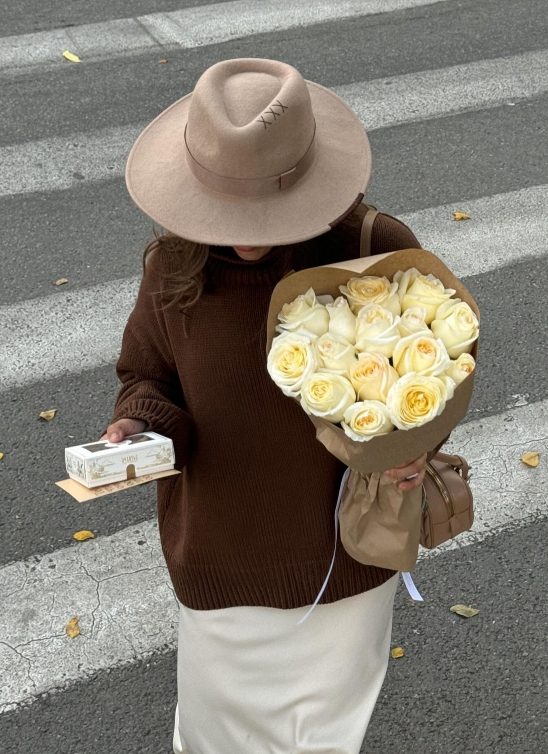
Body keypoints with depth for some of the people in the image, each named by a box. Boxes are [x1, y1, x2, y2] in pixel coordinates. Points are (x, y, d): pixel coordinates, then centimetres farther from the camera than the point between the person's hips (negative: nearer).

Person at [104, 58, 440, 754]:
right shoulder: (175, 266, -16)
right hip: (221, 552, 1)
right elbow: (146, 375, 0)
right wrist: (135, 428, -22)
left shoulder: (378, 252, -20)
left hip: (347, 548, 0)